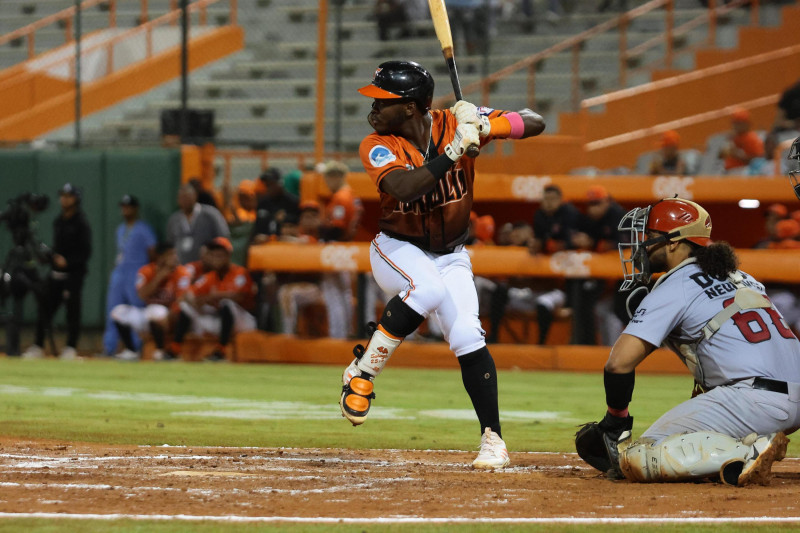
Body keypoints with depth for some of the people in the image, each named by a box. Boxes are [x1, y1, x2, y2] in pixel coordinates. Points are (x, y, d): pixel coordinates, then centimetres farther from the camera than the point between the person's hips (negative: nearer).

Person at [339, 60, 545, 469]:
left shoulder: (455, 123, -13)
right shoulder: (377, 147, -17)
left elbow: (535, 124, -14)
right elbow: (403, 188, -37)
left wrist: (486, 126, -32)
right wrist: (454, 150, -40)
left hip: (451, 256, 2)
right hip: (397, 250, -2)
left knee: (467, 338, -16)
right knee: (427, 288, -36)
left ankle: (493, 440, -8)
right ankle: (362, 373, -21)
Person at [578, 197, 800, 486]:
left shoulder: (674, 286, 0)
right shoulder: (741, 278, 25)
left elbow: (620, 362, -7)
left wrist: (615, 419, 7)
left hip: (755, 398, -8)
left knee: (634, 459, -8)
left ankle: (748, 455, -24)